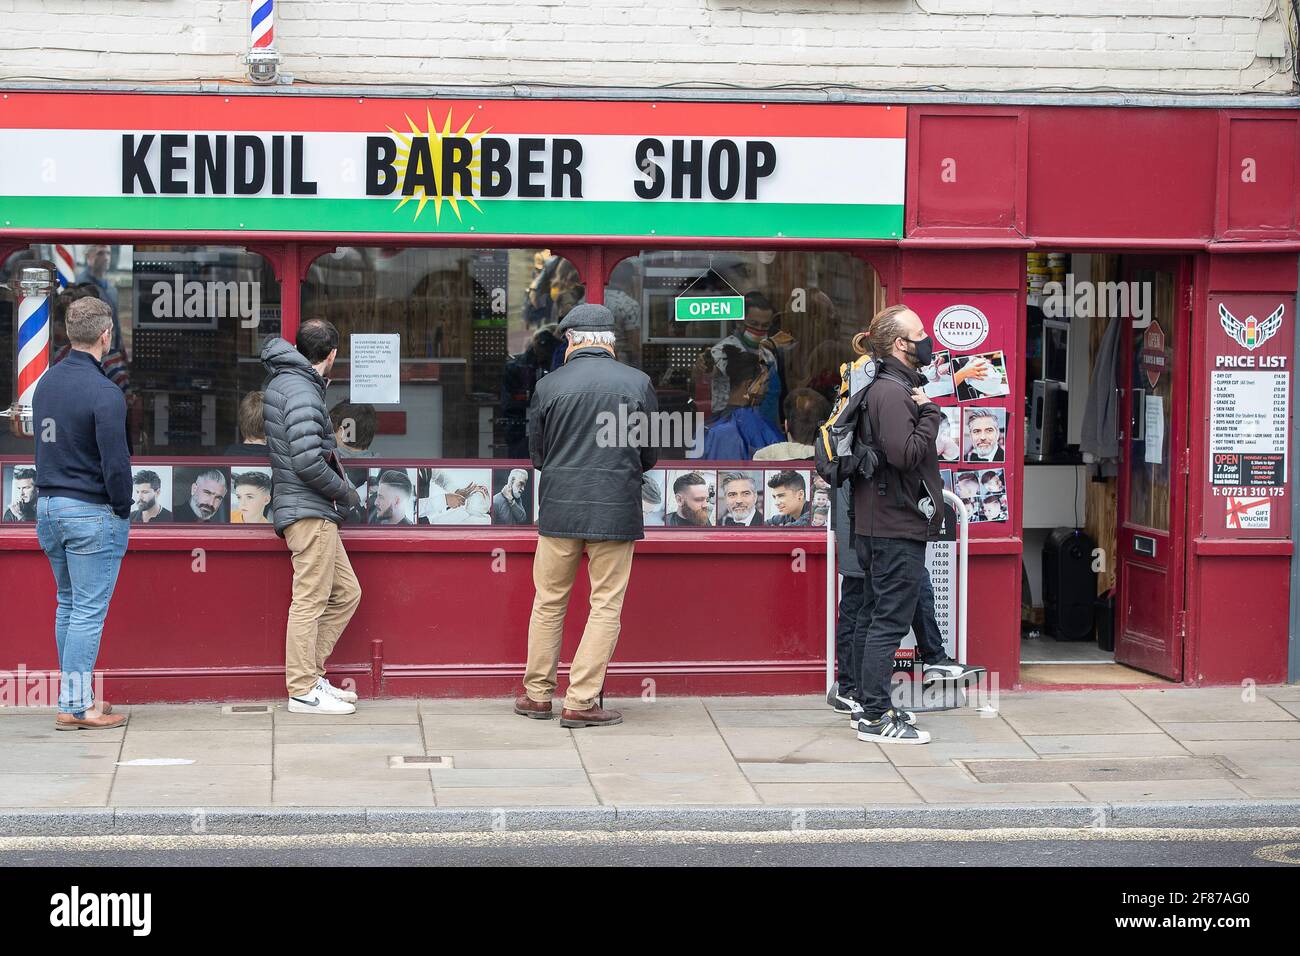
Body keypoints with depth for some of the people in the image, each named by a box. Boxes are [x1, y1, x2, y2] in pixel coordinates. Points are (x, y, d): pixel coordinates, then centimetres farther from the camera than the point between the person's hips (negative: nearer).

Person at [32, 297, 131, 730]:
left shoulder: (46, 382, 8)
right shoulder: (103, 393, -18)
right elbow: (115, 462, -19)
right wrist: (123, 510, -6)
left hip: (48, 506, 8)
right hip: (91, 513, -8)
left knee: (67, 606, 16)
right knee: (88, 612, -3)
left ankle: (76, 696, 21)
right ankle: (75, 706, -2)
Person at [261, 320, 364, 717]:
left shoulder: (282, 381, 15)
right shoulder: (301, 390, -16)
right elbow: (308, 462, -24)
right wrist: (344, 491, -10)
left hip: (314, 512, 10)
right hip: (309, 511, -10)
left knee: (346, 593, 14)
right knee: (311, 599, -5)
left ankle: (309, 672, 17)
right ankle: (303, 690, -1)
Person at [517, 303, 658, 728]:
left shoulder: (549, 385, -2)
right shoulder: (637, 383, -3)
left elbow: (535, 454, 7)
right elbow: (650, 455, 5)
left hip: (559, 506, 1)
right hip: (616, 509, -1)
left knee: (549, 601, 13)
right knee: (606, 606, 4)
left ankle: (537, 694, 20)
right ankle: (580, 702, 1)